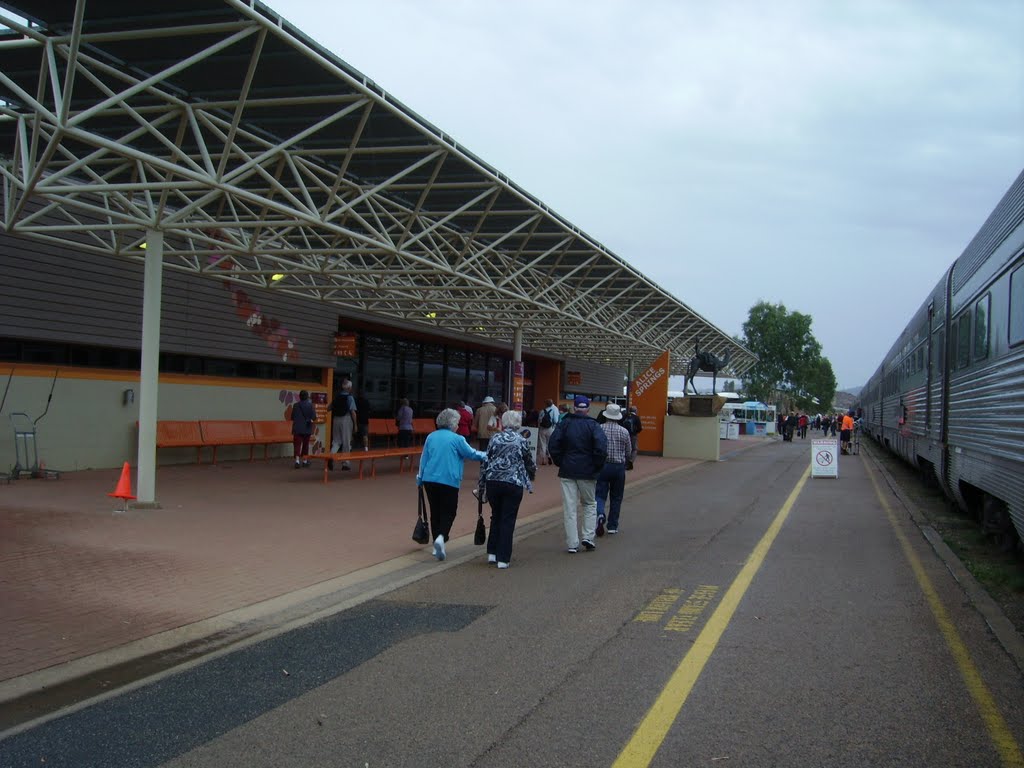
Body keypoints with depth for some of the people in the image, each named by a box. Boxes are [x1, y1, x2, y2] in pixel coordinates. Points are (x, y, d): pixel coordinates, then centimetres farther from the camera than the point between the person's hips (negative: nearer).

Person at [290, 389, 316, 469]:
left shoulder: (296, 405, -3)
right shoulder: (310, 405, -5)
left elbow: (292, 418, 4)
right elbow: (314, 417, -8)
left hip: (297, 429, -1)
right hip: (307, 429, 1)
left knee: (297, 444, -4)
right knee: (305, 444, 14)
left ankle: (297, 460, -20)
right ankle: (305, 461, 21)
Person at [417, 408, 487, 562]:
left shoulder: (431, 437, 9)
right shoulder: (457, 439, -6)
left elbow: (424, 458, 13)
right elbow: (471, 454, 2)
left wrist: (420, 478, 22)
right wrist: (486, 456, 19)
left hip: (429, 479, 5)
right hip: (449, 481, -5)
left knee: (435, 511, 13)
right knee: (449, 512, 3)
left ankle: (438, 546, 16)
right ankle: (441, 537, -21)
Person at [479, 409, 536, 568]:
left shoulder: (495, 439, 5)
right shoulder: (522, 441, 0)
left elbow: (485, 461, 5)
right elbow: (529, 463, 10)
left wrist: (482, 483, 13)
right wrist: (533, 473, 32)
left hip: (492, 482, 2)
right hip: (513, 484, -2)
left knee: (496, 517, 19)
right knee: (508, 520, 4)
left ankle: (492, 553, 21)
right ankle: (503, 558, 2)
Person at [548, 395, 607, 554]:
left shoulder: (564, 423, 1)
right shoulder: (592, 425, -4)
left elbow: (553, 445, -5)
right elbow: (601, 446, -16)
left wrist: (560, 463, 6)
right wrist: (597, 466, -3)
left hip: (567, 471, 1)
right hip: (587, 472, -1)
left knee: (569, 508, 3)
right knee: (590, 504, 18)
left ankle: (572, 544, 2)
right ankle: (588, 537, 8)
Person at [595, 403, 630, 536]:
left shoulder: (598, 429, -6)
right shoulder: (624, 432, -3)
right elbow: (628, 453, 5)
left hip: (602, 465, -1)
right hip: (619, 467, 1)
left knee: (600, 495, 4)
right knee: (616, 498, 12)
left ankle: (600, 515, -24)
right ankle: (612, 526, 15)